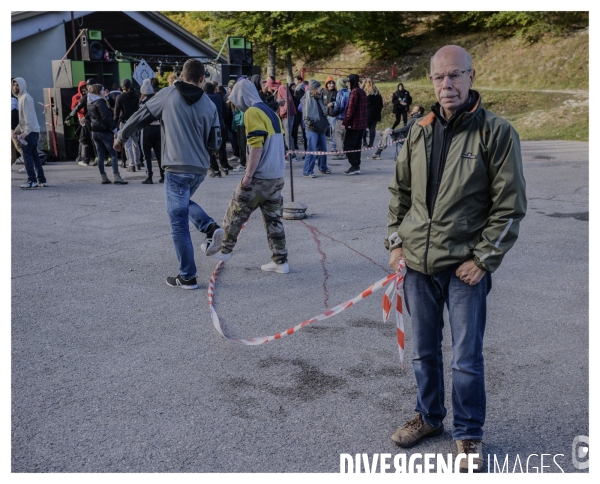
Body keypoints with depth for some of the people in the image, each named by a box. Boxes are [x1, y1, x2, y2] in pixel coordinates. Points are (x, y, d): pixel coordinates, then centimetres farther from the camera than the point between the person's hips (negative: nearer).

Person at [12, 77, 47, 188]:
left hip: (30, 131, -10)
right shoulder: (21, 97, 20)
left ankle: (32, 180, -12)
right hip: (33, 131, 10)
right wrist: (17, 129, 17)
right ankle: (42, 180, 11)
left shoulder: (25, 97, -10)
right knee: (34, 155, 10)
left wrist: (25, 131, -24)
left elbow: (28, 116, -18)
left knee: (27, 155, -10)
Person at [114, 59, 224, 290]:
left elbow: (140, 117, 7)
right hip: (200, 169, 5)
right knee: (184, 202, 32)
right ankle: (210, 227, 7)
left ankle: (187, 277, 8)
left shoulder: (167, 95, -2)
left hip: (177, 168, -4)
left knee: (179, 223, 3)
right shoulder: (209, 105, 5)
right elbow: (214, 143, 7)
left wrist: (121, 137, 23)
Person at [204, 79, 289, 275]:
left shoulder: (252, 113, -11)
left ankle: (224, 249, 22)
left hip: (260, 176, -8)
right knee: (273, 218, 10)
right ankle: (280, 261, 10)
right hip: (277, 176, 8)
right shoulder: (271, 112, 16)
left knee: (236, 213, 8)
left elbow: (256, 146, -19)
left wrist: (248, 175, -17)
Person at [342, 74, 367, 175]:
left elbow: (350, 109, -19)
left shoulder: (354, 92, -14)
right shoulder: (362, 92, 15)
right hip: (362, 124, 9)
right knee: (357, 146, 13)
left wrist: (345, 122, -16)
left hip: (354, 124, -9)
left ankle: (354, 166, -6)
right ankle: (357, 167, 14)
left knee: (348, 146, -3)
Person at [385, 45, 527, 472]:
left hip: (466, 266, -4)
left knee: (467, 358, 4)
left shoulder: (497, 132, -8)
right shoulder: (419, 132, 6)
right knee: (424, 351, 17)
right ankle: (429, 416, 37)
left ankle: (470, 434, 24)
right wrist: (396, 242, 7)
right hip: (418, 264, 5)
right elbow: (400, 191, 15)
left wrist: (483, 260, -12)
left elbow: (510, 205, -9)